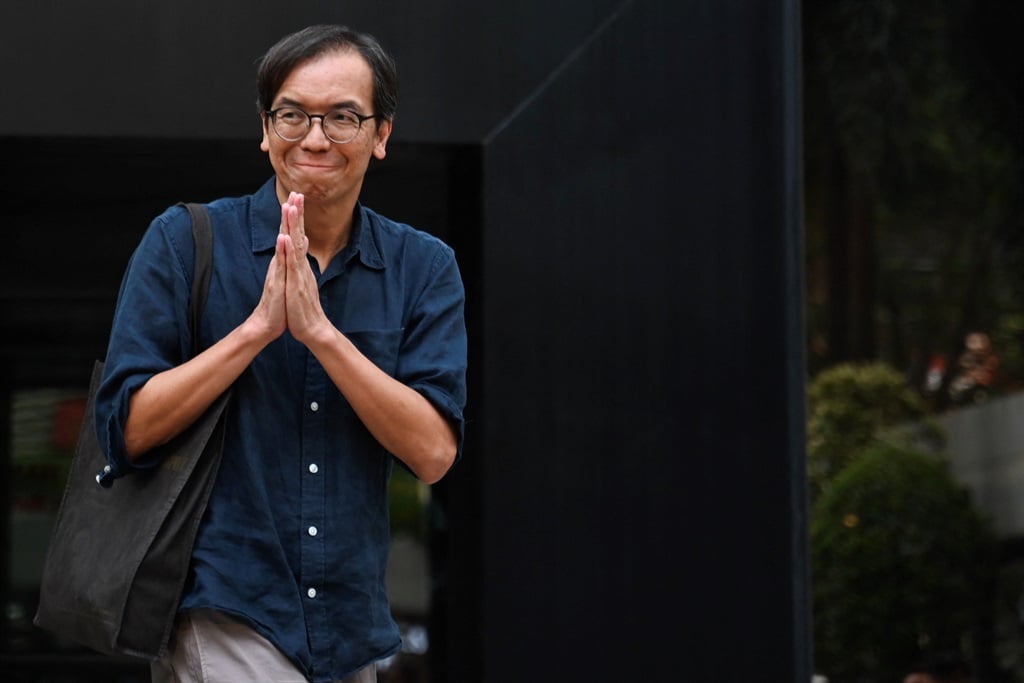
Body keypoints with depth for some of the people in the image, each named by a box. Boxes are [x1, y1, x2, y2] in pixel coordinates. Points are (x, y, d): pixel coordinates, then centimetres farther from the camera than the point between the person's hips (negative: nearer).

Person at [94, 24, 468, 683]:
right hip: (222, 615, -3)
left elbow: (433, 452, -6)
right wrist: (260, 327, -14)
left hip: (352, 626, 3)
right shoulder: (185, 242, 0)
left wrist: (319, 330, -15)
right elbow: (128, 430, -6)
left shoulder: (424, 268, 5)